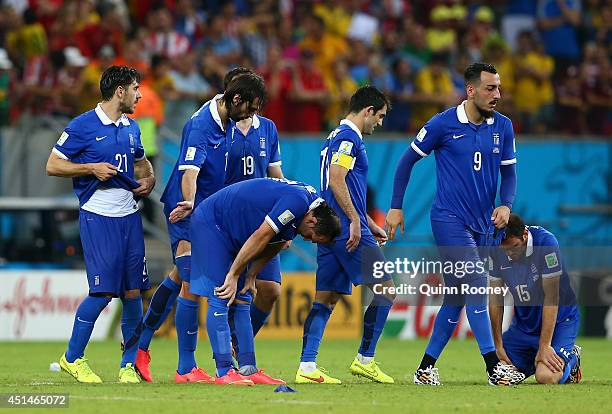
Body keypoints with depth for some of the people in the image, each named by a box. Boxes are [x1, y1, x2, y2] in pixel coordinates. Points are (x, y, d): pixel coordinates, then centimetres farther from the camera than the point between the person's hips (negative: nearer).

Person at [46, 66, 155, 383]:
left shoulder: (131, 128, 14)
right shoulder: (82, 126, -6)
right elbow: (53, 166, -5)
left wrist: (148, 180, 10)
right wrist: (91, 168, -15)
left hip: (129, 215, 6)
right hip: (97, 216, -6)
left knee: (133, 291, 2)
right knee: (103, 291, -11)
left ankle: (129, 364, 11)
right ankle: (73, 358, 6)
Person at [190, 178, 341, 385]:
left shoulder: (311, 201, 5)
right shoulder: (297, 201, -26)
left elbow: (274, 245, 11)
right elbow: (260, 237, -25)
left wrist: (250, 278, 5)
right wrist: (233, 275, -18)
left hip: (230, 232, 10)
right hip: (209, 223, -10)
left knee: (242, 302, 6)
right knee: (220, 299, -13)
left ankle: (249, 369, 5)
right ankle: (224, 372, -15)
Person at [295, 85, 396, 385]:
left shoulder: (338, 137, 22)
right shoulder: (348, 137, -9)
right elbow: (336, 180, -20)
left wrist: (370, 225, 30)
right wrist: (355, 221, -20)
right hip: (348, 229, -10)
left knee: (325, 299, 6)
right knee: (385, 289, -4)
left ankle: (307, 367, 0)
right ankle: (365, 360, -3)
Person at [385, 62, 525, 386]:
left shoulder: (503, 126, 6)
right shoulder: (443, 124, -7)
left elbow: (509, 172, 14)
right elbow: (408, 160, 2)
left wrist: (506, 204, -5)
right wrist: (396, 207, 2)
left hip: (482, 225, 6)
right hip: (449, 220, -6)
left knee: (456, 299, 9)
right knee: (476, 282, -18)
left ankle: (426, 368, 18)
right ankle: (493, 367, -19)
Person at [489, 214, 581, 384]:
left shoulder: (545, 242, -25)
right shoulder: (497, 252, -11)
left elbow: (551, 297, -24)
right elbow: (495, 299, -2)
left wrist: (544, 346, -23)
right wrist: (498, 346, -3)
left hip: (559, 321, -5)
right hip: (523, 323, 5)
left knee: (545, 377, -25)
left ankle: (571, 359, 9)